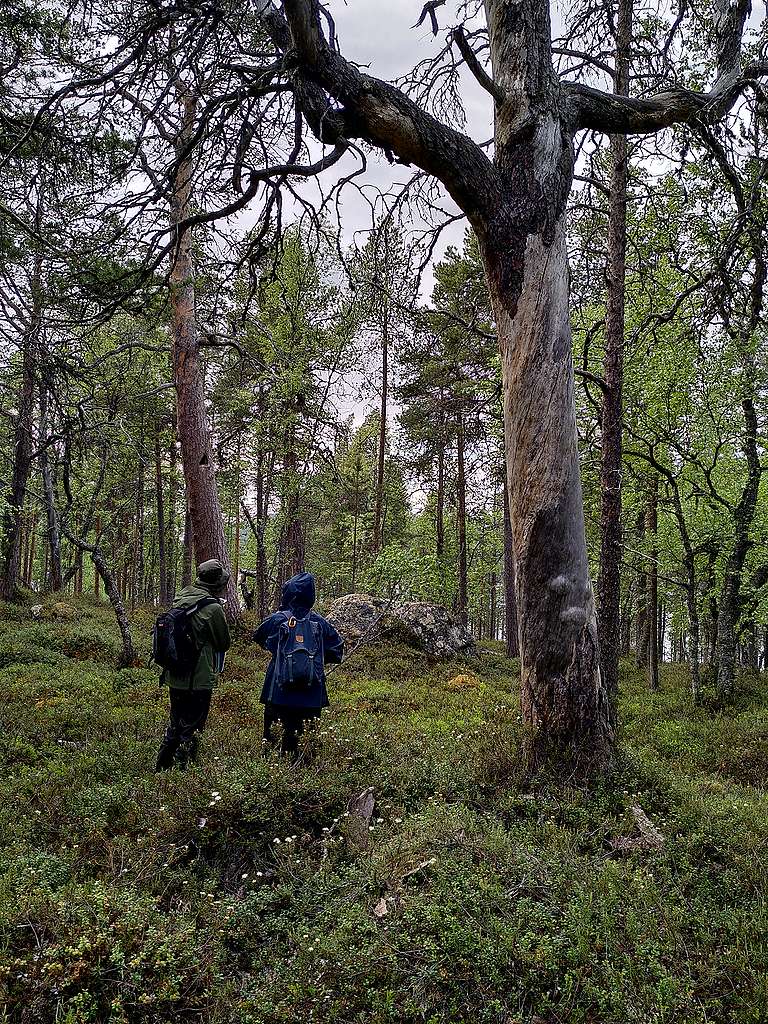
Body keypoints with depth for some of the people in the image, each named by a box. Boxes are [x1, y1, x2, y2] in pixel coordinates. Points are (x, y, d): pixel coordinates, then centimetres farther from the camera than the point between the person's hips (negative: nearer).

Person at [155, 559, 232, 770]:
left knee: (175, 725, 22)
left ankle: (162, 768, 30)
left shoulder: (180, 600, 5)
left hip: (174, 679, 7)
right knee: (191, 729, 4)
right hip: (199, 680, -7)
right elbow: (224, 643, -6)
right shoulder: (213, 608, -17)